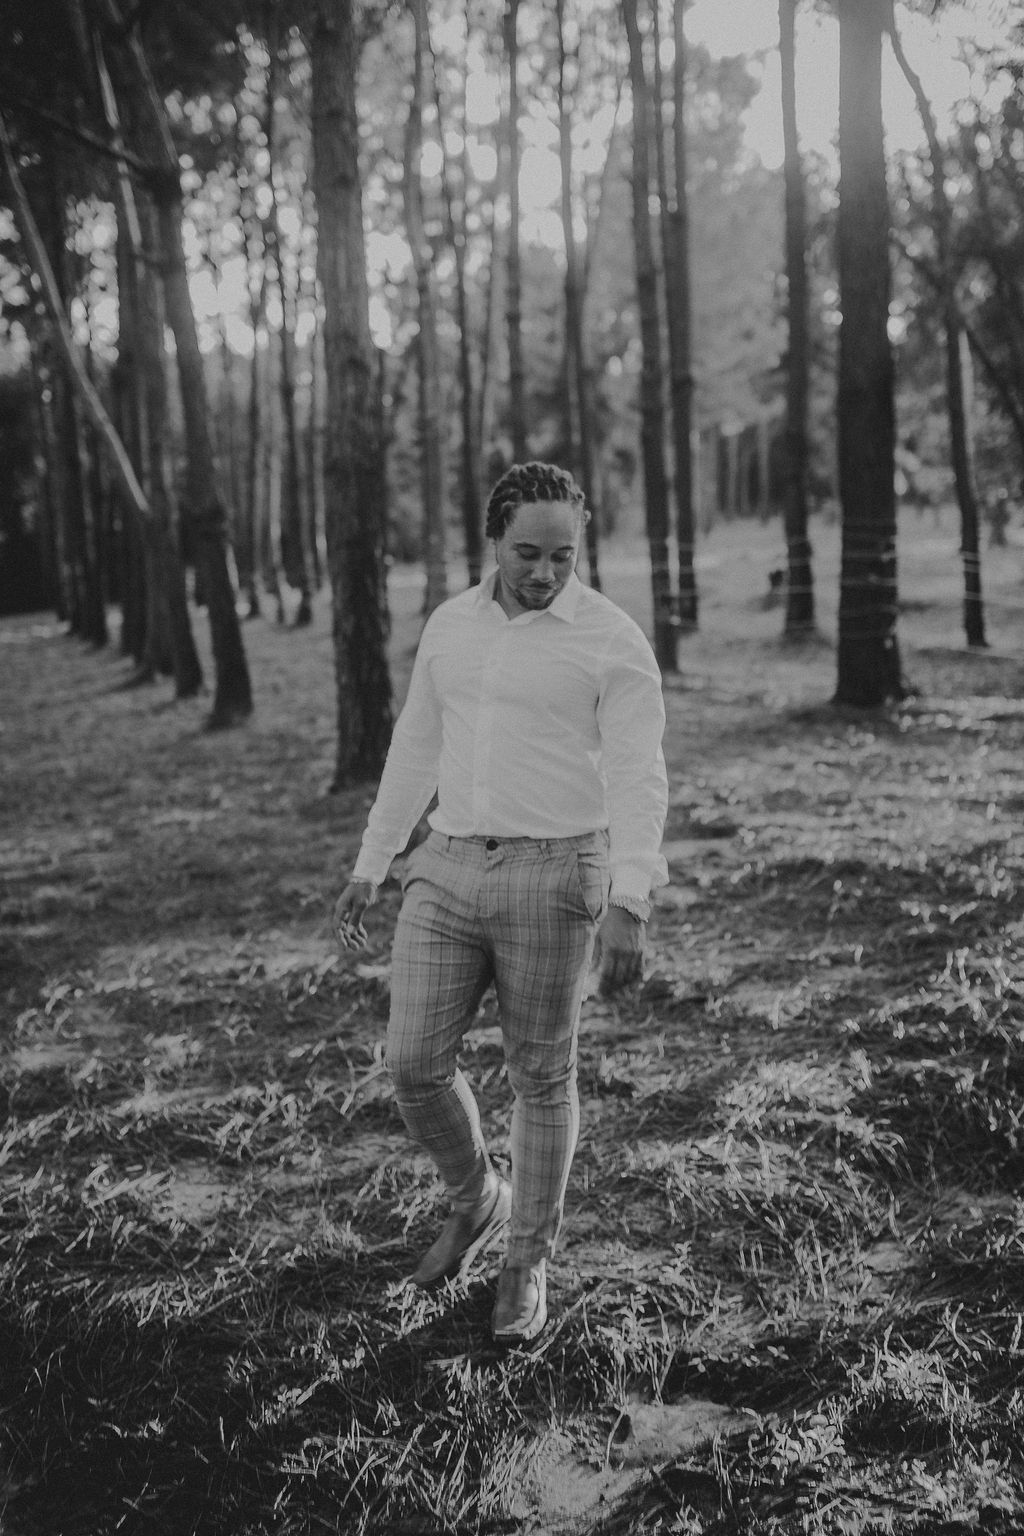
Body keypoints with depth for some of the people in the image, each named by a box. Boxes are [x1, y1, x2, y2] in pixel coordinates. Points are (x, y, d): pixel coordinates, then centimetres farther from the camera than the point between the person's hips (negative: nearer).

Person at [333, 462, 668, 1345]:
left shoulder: (616, 643, -8)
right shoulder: (451, 628, 9)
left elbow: (639, 785, -15)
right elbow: (416, 754, 16)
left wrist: (630, 907, -26)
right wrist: (368, 871, 16)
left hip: (552, 879, -5)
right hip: (450, 873, 5)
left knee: (541, 1079, 6)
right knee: (416, 1066, 1)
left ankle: (529, 1264, 25)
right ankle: (478, 1201, 30)